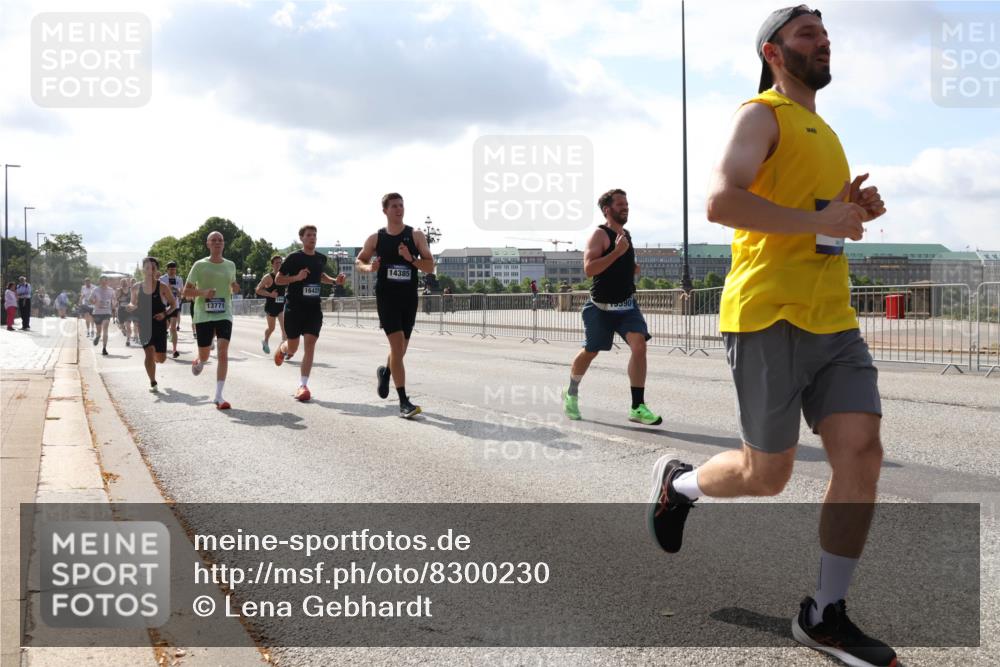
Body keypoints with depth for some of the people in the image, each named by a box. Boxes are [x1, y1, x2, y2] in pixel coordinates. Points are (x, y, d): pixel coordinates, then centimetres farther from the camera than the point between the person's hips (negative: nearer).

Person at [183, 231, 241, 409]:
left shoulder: (230, 265, 8)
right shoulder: (200, 265, -2)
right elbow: (186, 291, 0)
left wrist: (234, 288, 1)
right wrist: (203, 292, -18)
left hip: (224, 315, 1)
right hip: (203, 316, -1)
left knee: (223, 353, -14)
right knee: (204, 356, 7)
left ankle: (218, 396, -12)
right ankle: (198, 362, 48)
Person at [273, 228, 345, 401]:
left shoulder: (321, 258, 8)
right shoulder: (294, 257, -7)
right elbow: (278, 279, -5)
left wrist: (334, 280, 9)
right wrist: (297, 277, -20)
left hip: (313, 307, 3)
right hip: (294, 307, -3)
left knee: (310, 343, -11)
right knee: (292, 348, 5)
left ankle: (303, 385, -9)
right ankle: (282, 348, 45)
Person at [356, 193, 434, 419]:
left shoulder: (416, 236, 2)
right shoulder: (375, 238, 3)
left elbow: (430, 267, -2)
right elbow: (360, 261, 16)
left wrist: (411, 258, -20)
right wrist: (369, 267, -7)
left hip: (409, 297, 2)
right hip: (386, 296, -2)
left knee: (401, 347, 13)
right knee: (397, 343, -16)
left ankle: (385, 372, 49)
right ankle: (403, 402, -16)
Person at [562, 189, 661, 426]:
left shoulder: (625, 234, 12)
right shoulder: (599, 234, -12)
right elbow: (589, 269, -25)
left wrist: (633, 270, 9)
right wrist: (618, 251, -28)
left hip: (627, 304, 5)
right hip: (601, 307, -5)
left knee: (639, 344, -16)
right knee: (590, 352, 9)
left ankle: (637, 407, -16)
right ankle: (571, 394, 37)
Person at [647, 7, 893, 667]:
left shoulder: (823, 131, 23)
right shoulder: (763, 115, -3)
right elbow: (722, 201, -20)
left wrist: (853, 210, 11)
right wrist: (820, 220, -17)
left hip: (834, 320, 8)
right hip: (770, 315, -7)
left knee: (863, 454, -5)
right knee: (767, 475, 0)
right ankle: (677, 481, 32)